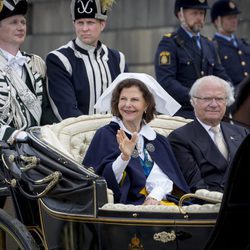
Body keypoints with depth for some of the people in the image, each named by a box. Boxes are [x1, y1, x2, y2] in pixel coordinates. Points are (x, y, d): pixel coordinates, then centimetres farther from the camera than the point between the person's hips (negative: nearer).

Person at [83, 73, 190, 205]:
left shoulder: (159, 141, 17)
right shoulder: (105, 135, 5)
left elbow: (166, 179, 6)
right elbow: (106, 180, -7)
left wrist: (155, 197, -14)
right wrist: (124, 157, -25)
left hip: (159, 201, 4)